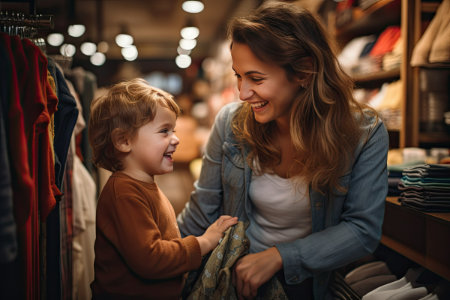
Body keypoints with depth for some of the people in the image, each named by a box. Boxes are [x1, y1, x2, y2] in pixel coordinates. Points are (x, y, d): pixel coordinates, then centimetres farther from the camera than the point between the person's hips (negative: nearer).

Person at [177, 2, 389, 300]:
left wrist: (279, 257, -21)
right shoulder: (231, 122, -10)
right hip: (235, 276, 1)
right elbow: (201, 214, 0)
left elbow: (364, 229, -14)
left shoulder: (365, 133, -14)